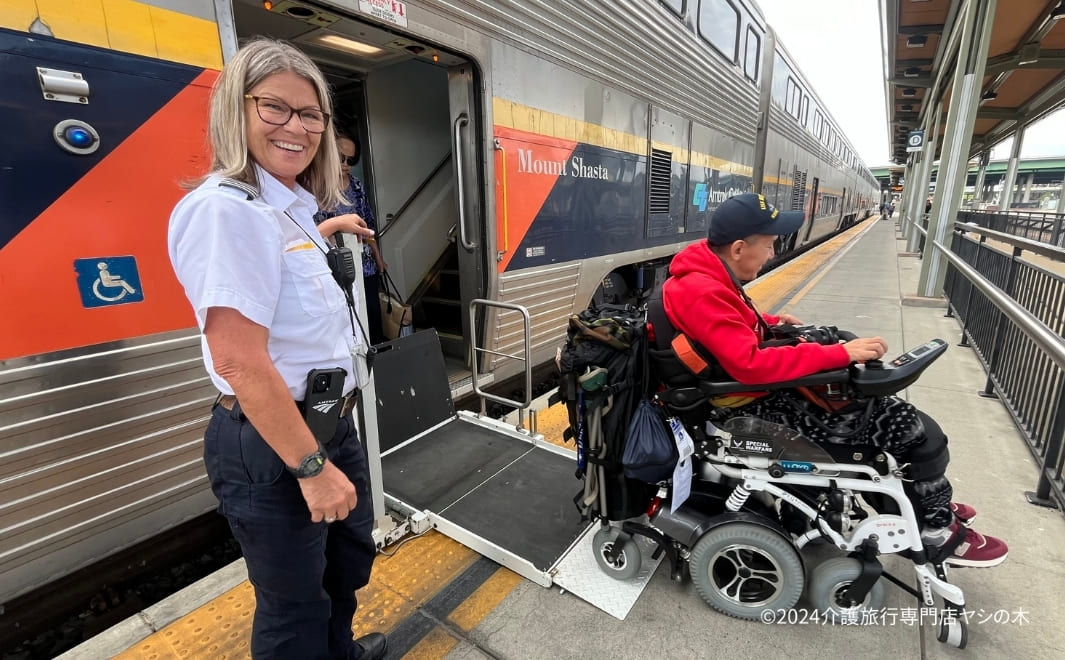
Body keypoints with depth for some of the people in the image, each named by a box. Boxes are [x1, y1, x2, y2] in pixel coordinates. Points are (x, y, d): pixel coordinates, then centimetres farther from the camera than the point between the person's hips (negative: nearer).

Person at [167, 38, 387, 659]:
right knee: (296, 603, 15)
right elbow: (240, 362, -27)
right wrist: (311, 466, -23)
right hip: (271, 445, -10)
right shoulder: (227, 209, -22)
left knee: (351, 557, 30)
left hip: (330, 420, 10)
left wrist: (330, 228, 37)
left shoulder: (291, 208, 7)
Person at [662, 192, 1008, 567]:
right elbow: (751, 364, -36)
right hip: (758, 404, -10)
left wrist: (771, 323, 11)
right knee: (917, 431, -4)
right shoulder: (703, 293, -28)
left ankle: (929, 505, 35)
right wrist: (839, 354, -29)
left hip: (762, 384, 10)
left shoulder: (707, 272, 4)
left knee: (880, 403, 20)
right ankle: (939, 533, 21)